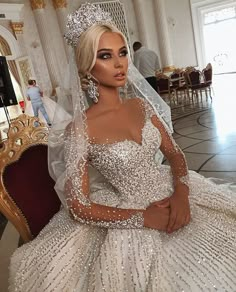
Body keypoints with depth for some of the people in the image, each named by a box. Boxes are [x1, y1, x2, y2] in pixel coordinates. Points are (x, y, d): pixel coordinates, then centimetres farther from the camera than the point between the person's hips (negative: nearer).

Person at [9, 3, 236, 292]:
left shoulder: (140, 105, -1)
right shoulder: (80, 129, -17)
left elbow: (174, 153, 6)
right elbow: (78, 207, -15)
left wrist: (181, 193, -13)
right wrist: (143, 217, -17)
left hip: (169, 198, 5)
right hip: (128, 220, -5)